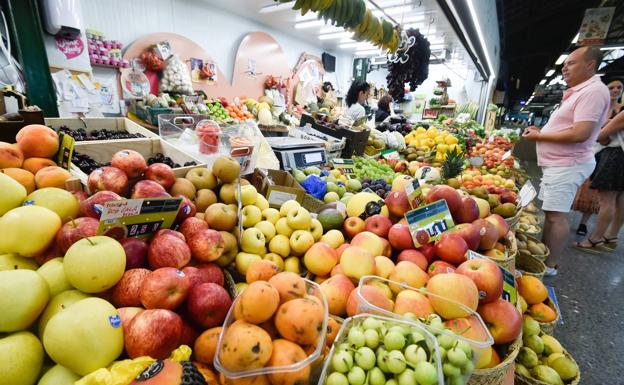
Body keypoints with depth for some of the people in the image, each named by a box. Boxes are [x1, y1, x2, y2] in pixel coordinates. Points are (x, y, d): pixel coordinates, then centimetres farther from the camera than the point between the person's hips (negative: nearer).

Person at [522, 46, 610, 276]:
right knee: (550, 212, 15)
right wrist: (541, 130, 11)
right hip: (557, 163, 11)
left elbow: (579, 134, -24)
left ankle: (549, 266, 2)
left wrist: (539, 137, -15)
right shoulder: (578, 92, 19)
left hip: (567, 165, -11)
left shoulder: (593, 91, -14)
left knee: (556, 215, -7)